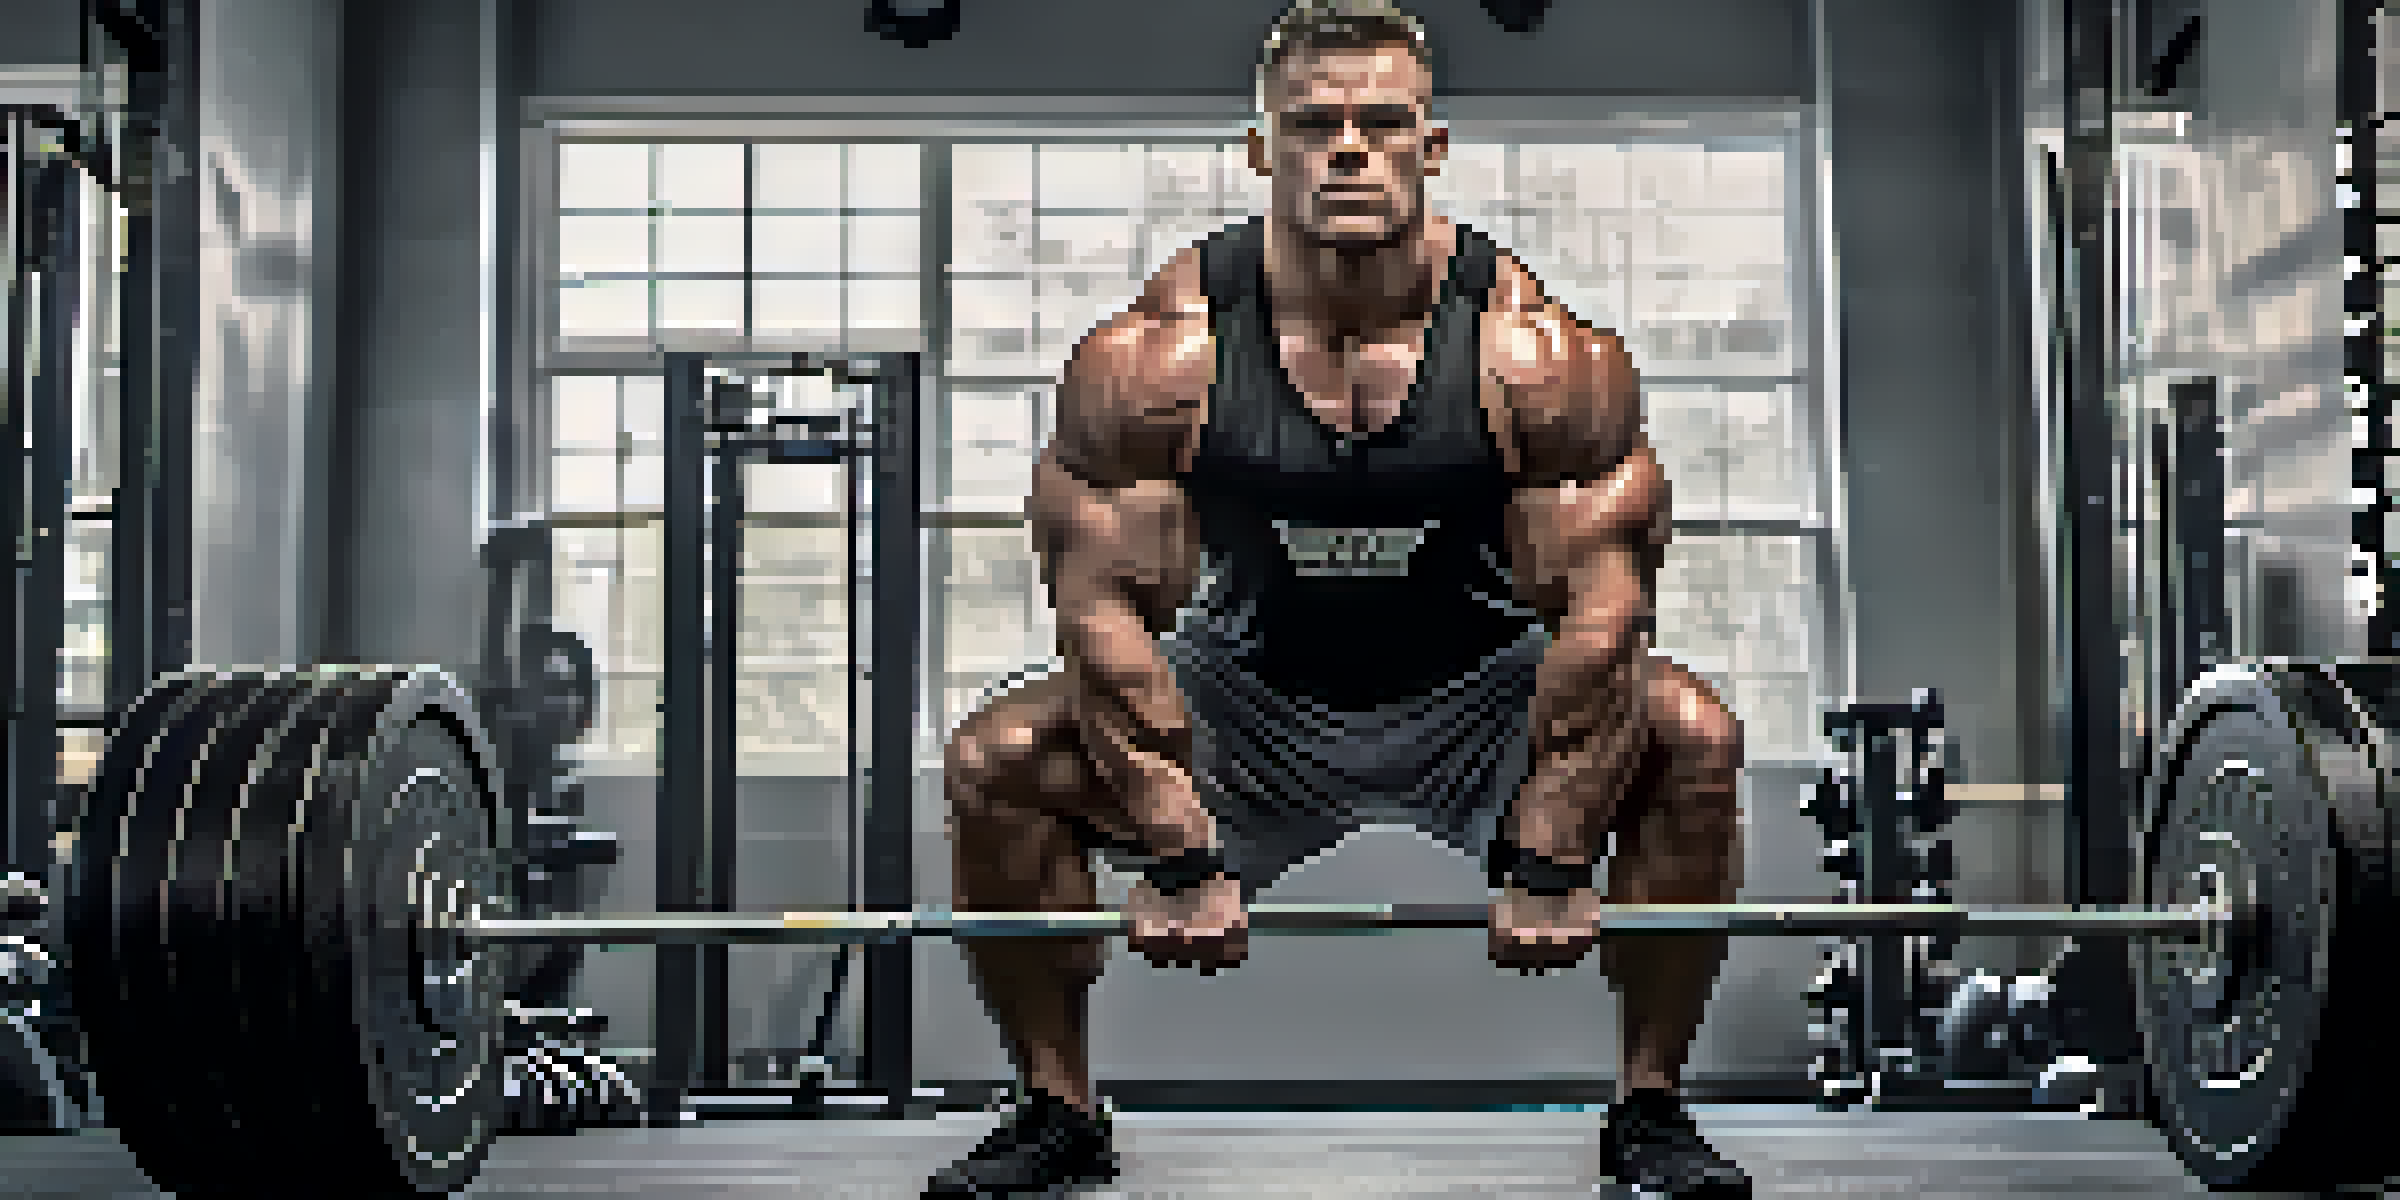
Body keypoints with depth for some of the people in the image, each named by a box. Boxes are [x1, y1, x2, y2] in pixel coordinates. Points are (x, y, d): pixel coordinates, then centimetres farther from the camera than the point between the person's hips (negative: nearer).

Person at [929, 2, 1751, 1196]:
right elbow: (1109, 609, -20)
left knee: (1693, 742, -25)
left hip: (1474, 697, 0)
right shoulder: (1155, 356, -22)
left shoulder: (1538, 352, -22)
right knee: (995, 764, -19)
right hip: (1248, 695, 1)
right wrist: (1176, 860, -23)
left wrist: (1548, 864, -23)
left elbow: (1598, 609, -21)